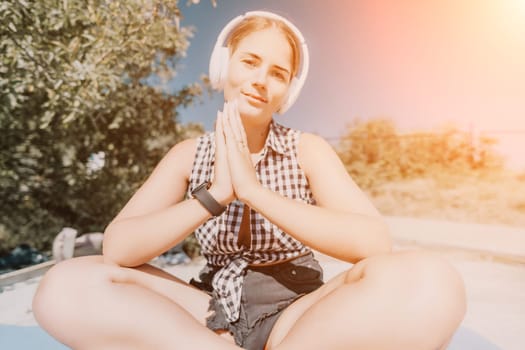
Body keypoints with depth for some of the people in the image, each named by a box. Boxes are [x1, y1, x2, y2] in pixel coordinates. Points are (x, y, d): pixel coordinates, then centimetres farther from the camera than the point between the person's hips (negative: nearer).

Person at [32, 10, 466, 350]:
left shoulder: (308, 149, -3)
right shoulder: (189, 154, 2)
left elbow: (374, 243, -19)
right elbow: (116, 248, -9)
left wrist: (253, 189, -24)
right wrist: (214, 196, -22)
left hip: (294, 315, -1)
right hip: (215, 312, 2)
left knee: (430, 283, -30)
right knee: (65, 286, -18)